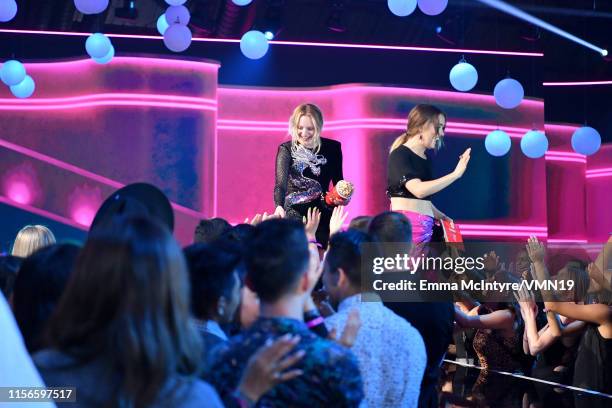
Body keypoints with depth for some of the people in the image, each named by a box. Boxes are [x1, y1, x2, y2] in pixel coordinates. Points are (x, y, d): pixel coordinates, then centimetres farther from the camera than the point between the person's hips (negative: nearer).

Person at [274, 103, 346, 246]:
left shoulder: (332, 147, -2)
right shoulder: (287, 149, -9)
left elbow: (338, 181, 10)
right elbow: (281, 182, -22)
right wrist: (279, 206, -40)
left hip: (323, 214, 2)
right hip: (294, 214, -2)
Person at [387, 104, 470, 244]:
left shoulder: (425, 159, 17)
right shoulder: (400, 154, -8)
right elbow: (418, 190, -23)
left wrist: (441, 217, 14)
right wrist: (456, 174, -20)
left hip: (425, 226, 8)